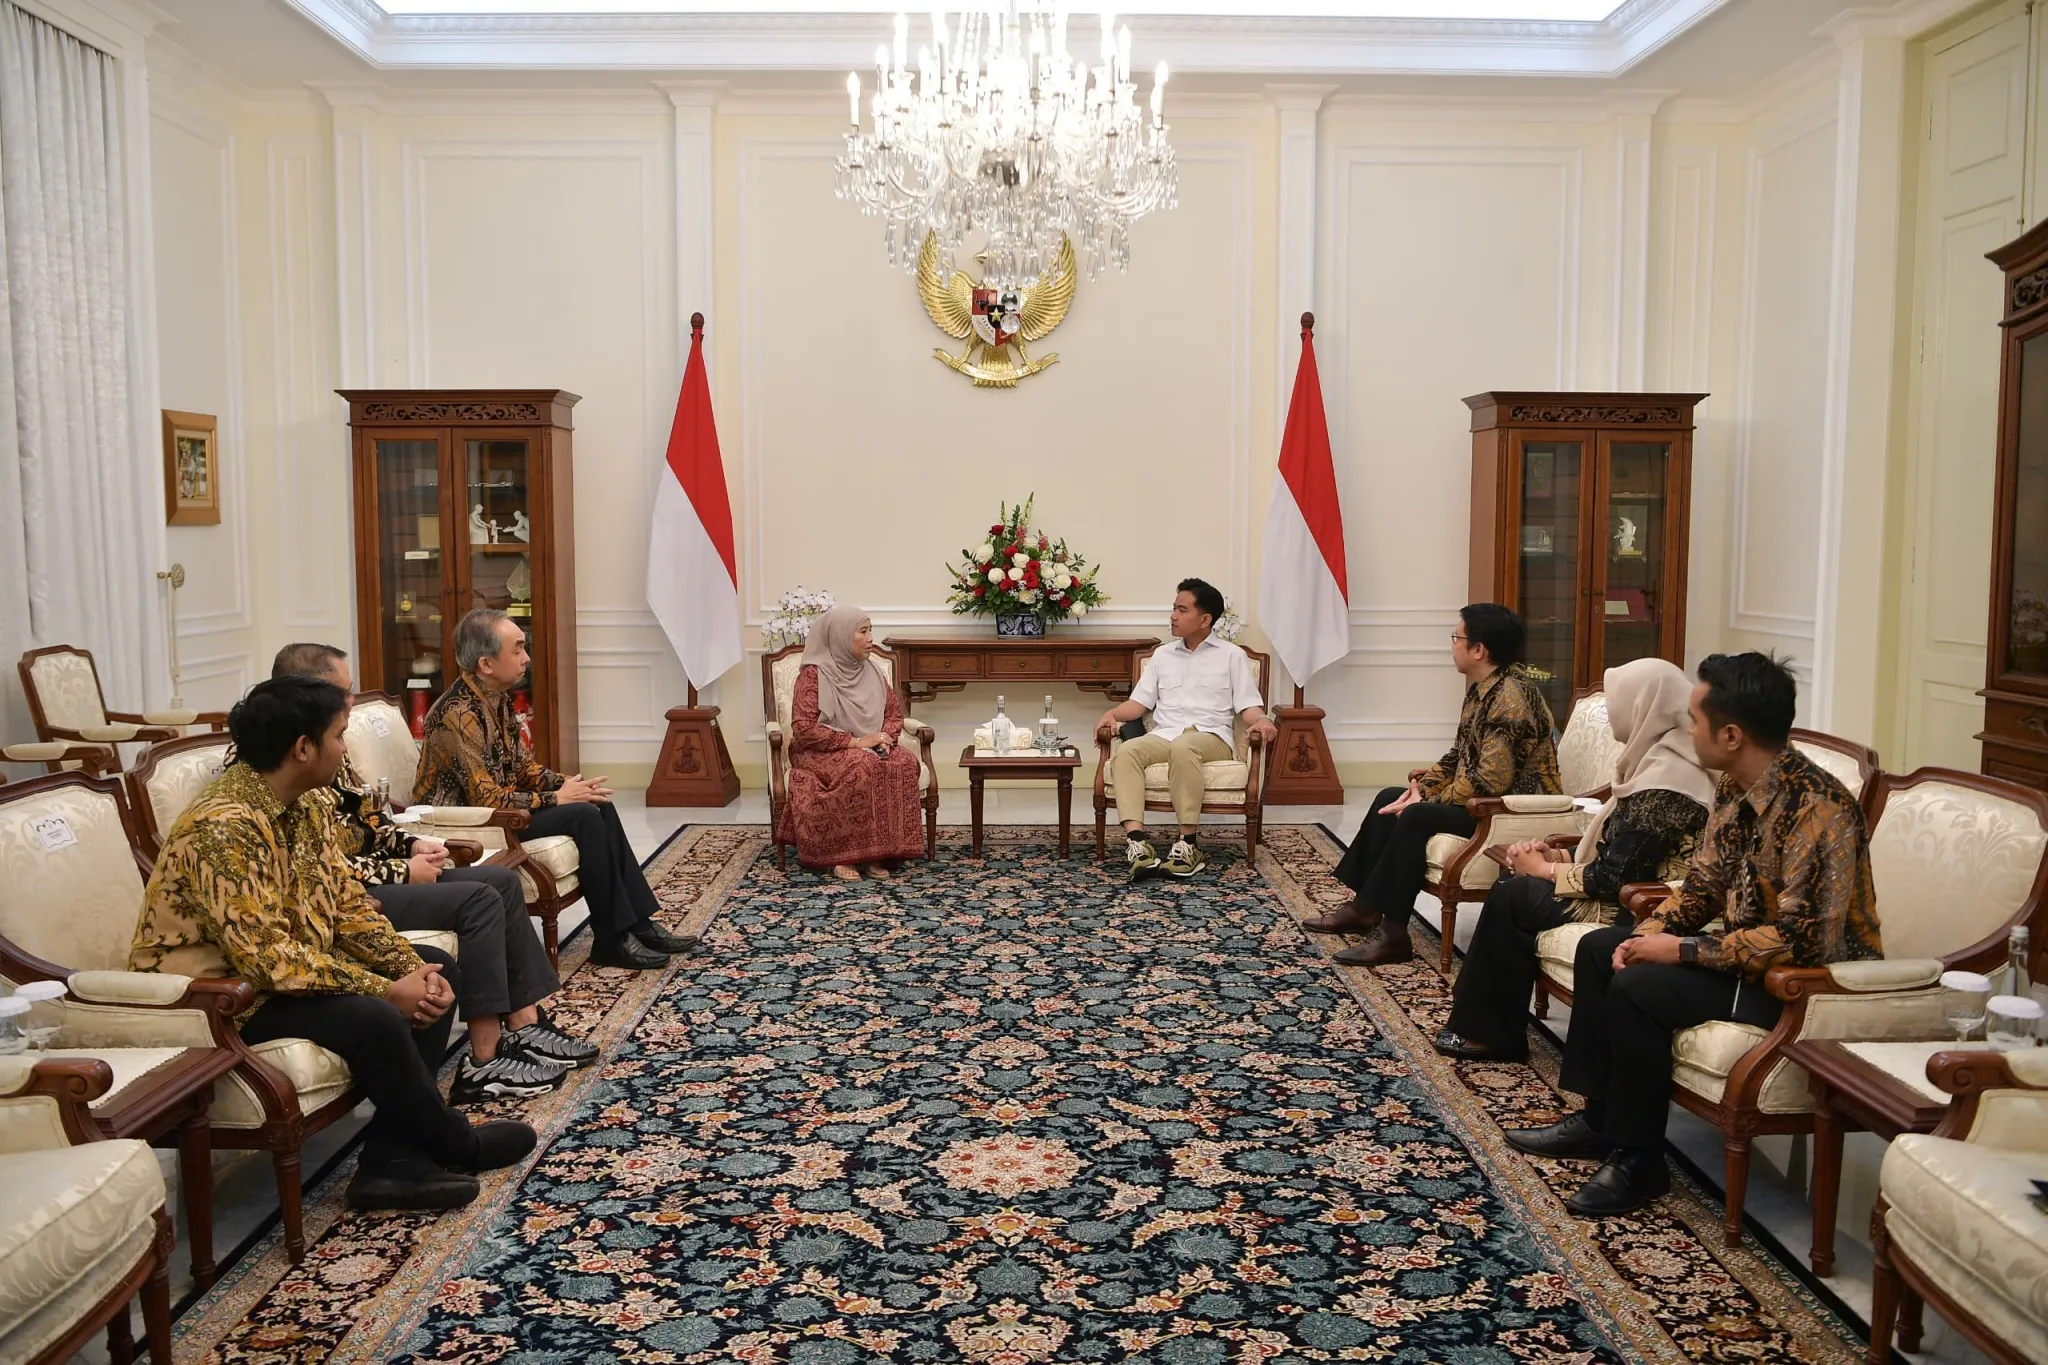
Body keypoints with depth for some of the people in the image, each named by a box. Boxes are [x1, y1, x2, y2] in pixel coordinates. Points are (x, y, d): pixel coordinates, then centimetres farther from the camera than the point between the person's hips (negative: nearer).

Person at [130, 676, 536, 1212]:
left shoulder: (306, 806, 2)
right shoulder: (223, 826, -27)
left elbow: (347, 902, 6)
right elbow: (266, 956, -31)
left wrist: (412, 966, -10)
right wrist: (385, 989, -25)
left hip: (292, 963, 10)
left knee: (438, 969, 1)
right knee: (374, 1020, -30)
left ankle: (392, 1160, -7)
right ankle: (455, 1147, -2)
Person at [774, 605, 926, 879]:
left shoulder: (870, 671, 8)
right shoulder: (814, 674, -10)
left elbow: (895, 712, 13)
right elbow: (803, 728, -18)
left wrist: (885, 738, -10)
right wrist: (855, 741, -22)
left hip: (870, 749, 5)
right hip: (822, 753, -5)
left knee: (904, 762, -26)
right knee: (861, 767, -37)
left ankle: (880, 850, -21)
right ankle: (842, 853, -26)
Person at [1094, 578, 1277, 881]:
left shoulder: (1232, 655, 12)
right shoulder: (1162, 655, 23)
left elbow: (1248, 704, 5)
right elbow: (1140, 702, 18)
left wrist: (1261, 721, -18)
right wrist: (1112, 714, -2)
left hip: (1211, 737, -3)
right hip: (1164, 735, 3)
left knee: (1183, 747, -41)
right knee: (1126, 751, -31)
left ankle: (1189, 842, -36)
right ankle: (1136, 840, -44)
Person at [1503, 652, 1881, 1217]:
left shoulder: (1817, 809, -27)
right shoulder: (1736, 789, 1)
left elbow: (1802, 940, -31)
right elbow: (1705, 884, 11)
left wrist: (1682, 950, -25)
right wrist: (1650, 933, -8)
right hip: (1745, 950, 10)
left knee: (1638, 988, -24)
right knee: (1599, 949, 8)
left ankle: (1637, 1160, -7)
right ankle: (1600, 1118, 15)